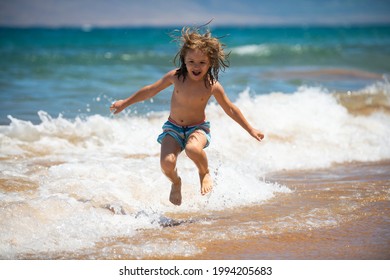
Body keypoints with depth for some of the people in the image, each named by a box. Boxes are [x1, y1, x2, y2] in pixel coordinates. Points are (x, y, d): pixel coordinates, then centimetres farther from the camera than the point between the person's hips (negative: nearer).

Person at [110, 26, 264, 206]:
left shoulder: (213, 86, -12)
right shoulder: (175, 76, -10)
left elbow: (230, 109, 2)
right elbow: (151, 90, 5)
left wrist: (251, 130, 6)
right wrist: (125, 103, 12)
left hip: (198, 128, -2)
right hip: (173, 127, 2)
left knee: (193, 149, -37)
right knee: (167, 163, -23)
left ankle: (204, 173, -2)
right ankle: (176, 183, 16)